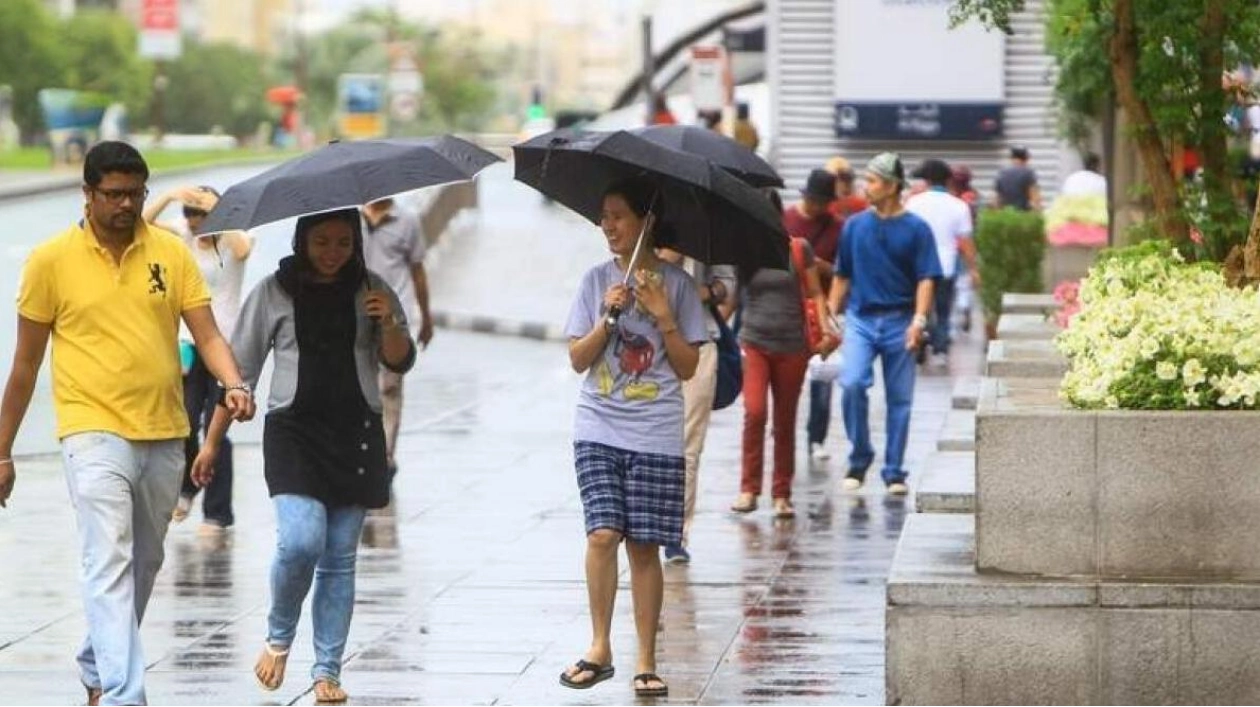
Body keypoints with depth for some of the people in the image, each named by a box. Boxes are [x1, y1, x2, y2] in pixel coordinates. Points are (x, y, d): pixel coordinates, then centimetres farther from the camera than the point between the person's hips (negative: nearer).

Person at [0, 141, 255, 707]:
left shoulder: (171, 252, 4)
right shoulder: (52, 259, -3)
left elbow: (207, 335, 1)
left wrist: (233, 384, -20)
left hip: (164, 435, 4)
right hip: (94, 432, -4)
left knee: (144, 565, 16)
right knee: (110, 564, -17)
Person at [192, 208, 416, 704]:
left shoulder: (371, 291, 7)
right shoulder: (274, 292, 2)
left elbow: (400, 362, 4)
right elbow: (239, 369, 6)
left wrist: (388, 324, -17)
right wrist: (212, 441, 5)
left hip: (356, 435, 2)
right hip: (293, 429, -2)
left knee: (340, 557, 3)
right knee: (300, 540, -19)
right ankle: (279, 638, 5)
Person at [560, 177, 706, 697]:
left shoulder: (676, 284, 2)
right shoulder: (597, 280, 6)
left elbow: (688, 367, 0)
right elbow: (578, 359, 4)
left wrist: (662, 315, -11)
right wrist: (609, 317, -9)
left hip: (656, 435, -1)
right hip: (598, 428, 1)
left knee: (644, 545, 0)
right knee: (603, 533, -13)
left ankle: (646, 663, 7)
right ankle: (599, 648, 0)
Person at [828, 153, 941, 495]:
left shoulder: (916, 229, -1)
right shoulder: (855, 226, 7)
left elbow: (925, 279, -4)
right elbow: (842, 275, 14)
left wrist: (919, 319, -16)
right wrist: (831, 315, 8)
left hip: (899, 322, -1)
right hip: (860, 317, 1)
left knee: (899, 399, 3)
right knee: (852, 384, -18)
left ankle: (894, 473, 12)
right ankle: (859, 458, -2)